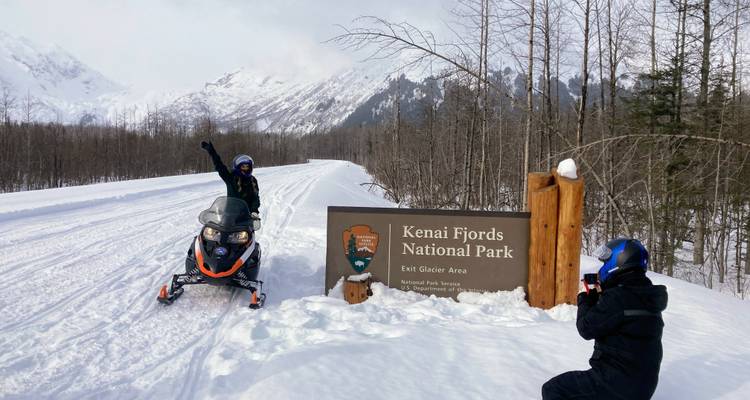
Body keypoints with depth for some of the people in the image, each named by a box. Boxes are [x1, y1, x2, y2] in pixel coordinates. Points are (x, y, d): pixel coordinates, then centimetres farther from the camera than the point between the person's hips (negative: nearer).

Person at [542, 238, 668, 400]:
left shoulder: (617, 297, -23)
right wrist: (601, 295, 11)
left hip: (618, 383, -9)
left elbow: (587, 328, -14)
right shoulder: (645, 294, 6)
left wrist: (585, 300, 1)